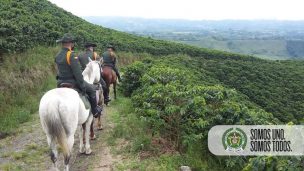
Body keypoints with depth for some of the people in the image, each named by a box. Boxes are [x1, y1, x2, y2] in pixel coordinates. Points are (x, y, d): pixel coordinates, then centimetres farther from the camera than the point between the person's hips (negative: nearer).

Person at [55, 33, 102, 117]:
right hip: (72, 83, -8)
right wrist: (83, 87, -14)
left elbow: (59, 70, 14)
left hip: (60, 83, 8)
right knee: (91, 89, 10)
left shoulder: (58, 56, 4)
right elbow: (77, 73, -22)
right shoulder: (71, 55, -21)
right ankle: (95, 111, 19)